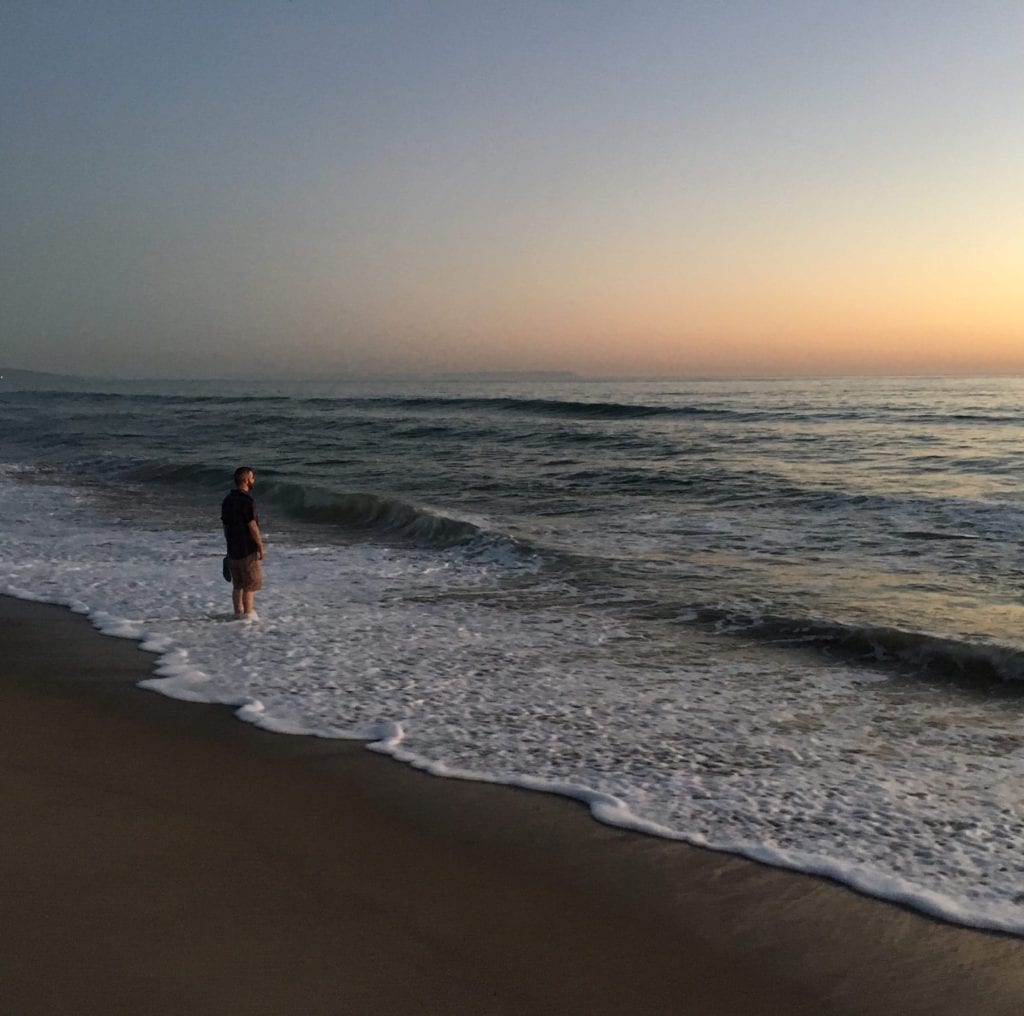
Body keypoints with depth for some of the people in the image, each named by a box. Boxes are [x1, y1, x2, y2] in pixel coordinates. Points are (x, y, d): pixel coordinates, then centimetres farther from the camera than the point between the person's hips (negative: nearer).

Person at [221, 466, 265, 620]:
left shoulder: (227, 500, 8)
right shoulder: (247, 501, -17)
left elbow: (225, 526, 12)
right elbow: (252, 526, -18)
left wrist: (230, 546, 19)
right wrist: (261, 547, -11)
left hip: (233, 549, 8)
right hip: (248, 549, -8)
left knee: (238, 585, 15)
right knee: (251, 584, 1)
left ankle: (238, 613, 19)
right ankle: (248, 614, 2)